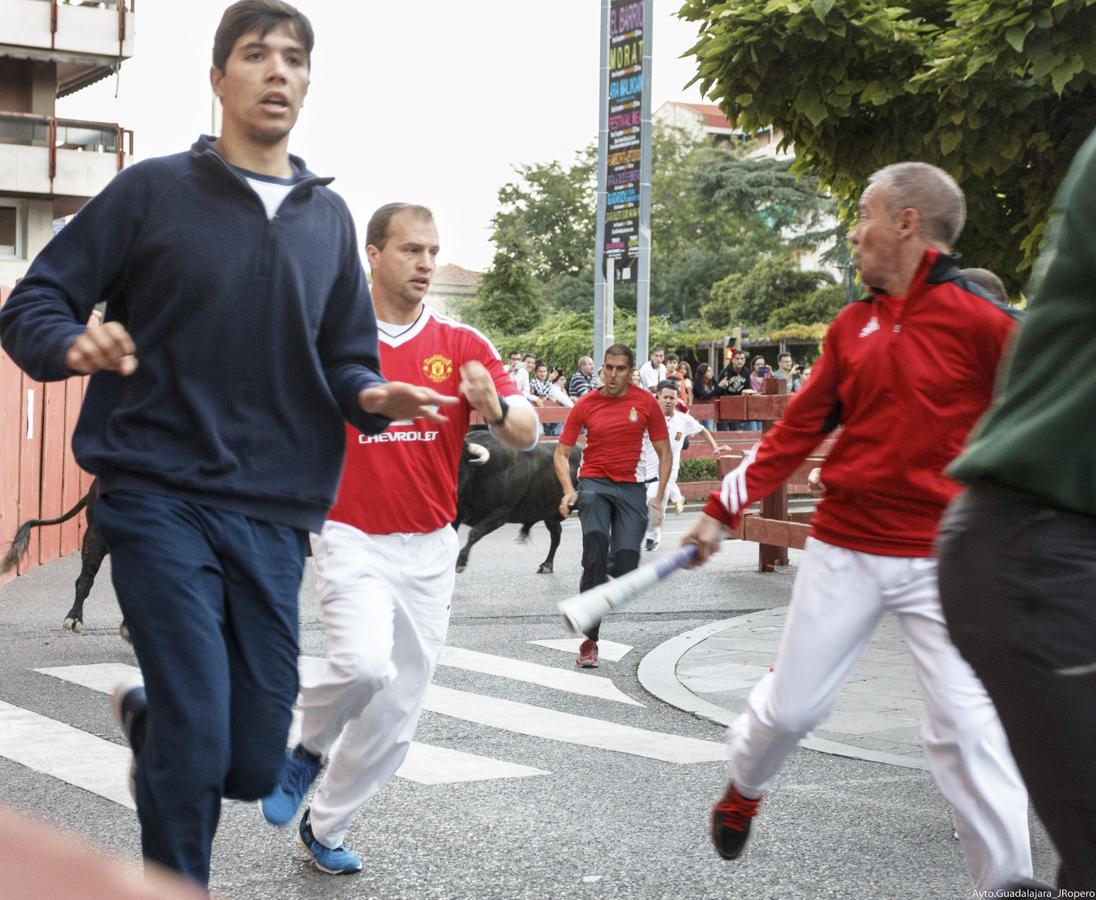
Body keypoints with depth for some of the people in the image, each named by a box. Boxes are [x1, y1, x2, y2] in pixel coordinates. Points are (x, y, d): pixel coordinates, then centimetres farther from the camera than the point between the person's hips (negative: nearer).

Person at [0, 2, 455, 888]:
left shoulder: (329, 217, 13)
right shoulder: (153, 191, 0)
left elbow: (347, 359, 18)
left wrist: (371, 395, -6)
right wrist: (74, 347, -22)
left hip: (273, 516, 4)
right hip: (161, 499, -4)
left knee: (254, 766, 6)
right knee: (197, 745, -12)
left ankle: (147, 715, 39)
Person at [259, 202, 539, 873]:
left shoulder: (463, 344, 1)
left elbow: (527, 435, -4)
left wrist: (492, 406, -24)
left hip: (429, 550, 3)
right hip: (353, 541, -3)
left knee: (397, 711, 6)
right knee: (365, 663, -29)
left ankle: (325, 829, 27)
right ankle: (308, 748, 4)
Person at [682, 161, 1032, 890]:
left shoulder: (982, 323, -10)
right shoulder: (852, 326, 7)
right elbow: (798, 431, 11)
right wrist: (723, 510, 9)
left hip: (943, 561, -4)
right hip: (842, 550, 4)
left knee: (968, 727, -9)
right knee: (792, 704, 13)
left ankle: (1011, 880, 4)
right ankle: (744, 790, 42)